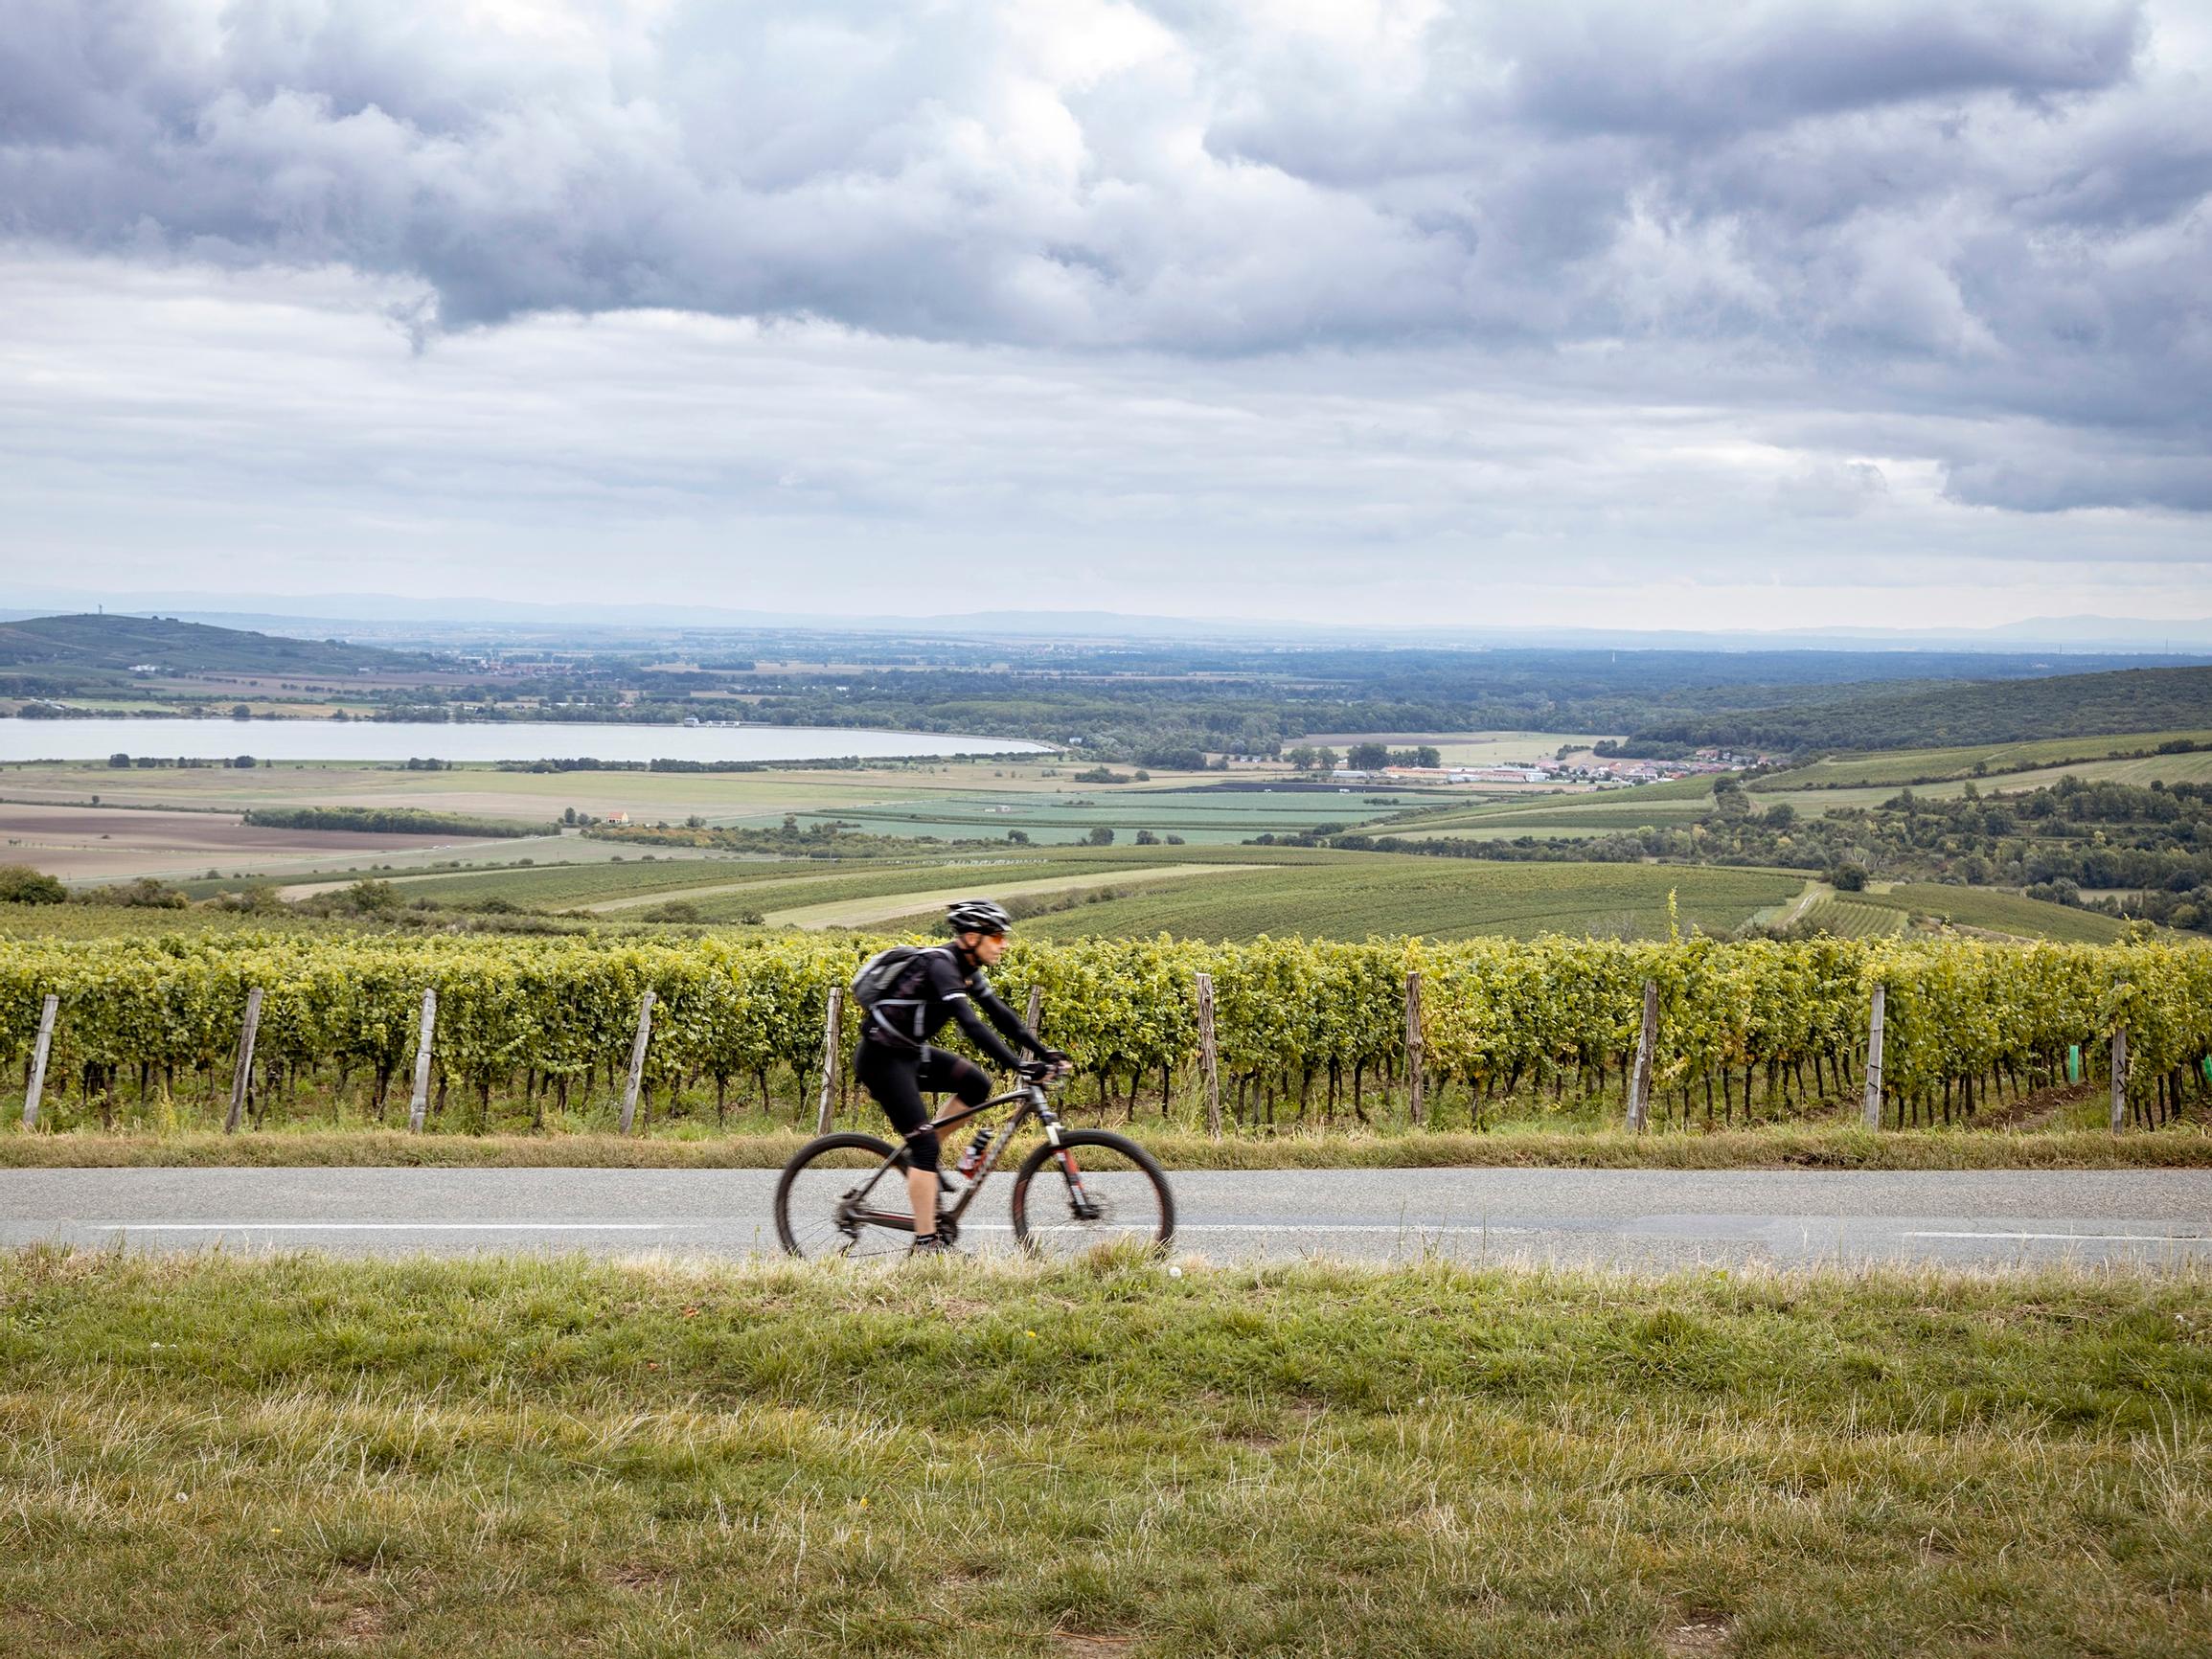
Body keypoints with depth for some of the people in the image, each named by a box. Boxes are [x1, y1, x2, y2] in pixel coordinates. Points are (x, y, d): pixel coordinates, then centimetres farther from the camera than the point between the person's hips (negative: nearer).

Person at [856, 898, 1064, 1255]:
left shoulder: (968, 970, 6)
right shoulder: (940, 964, -23)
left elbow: (1001, 1014, 8)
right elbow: (970, 1024, -33)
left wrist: (1043, 1052, -2)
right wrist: (1018, 1066, -38)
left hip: (909, 1054, 9)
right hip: (882, 1058, -9)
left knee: (977, 1084, 1)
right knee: (925, 1144, -13)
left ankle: (920, 1159, 12)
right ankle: (925, 1244, -10)